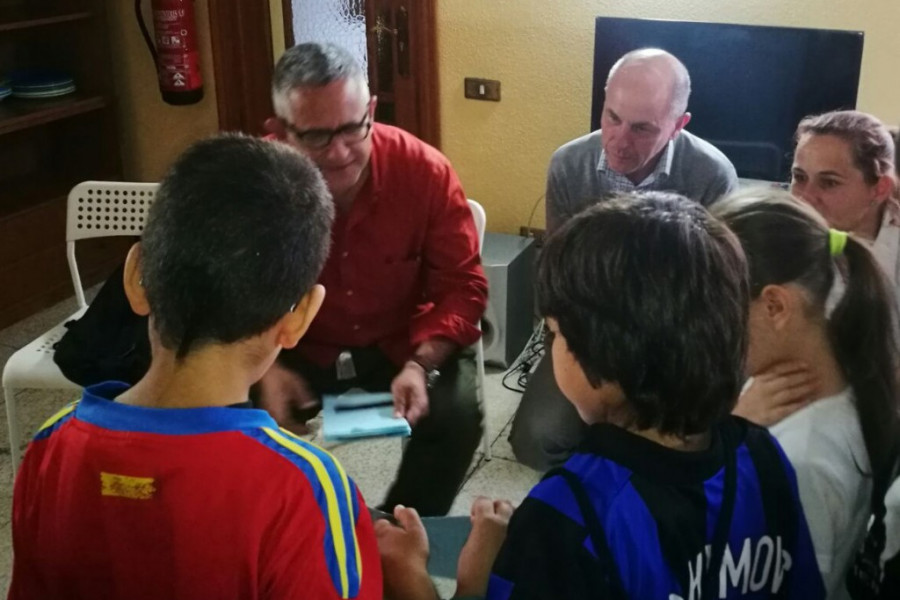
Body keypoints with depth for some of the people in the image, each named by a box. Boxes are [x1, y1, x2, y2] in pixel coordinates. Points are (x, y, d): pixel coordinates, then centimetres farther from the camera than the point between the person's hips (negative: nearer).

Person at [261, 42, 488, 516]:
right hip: (298, 348, 1)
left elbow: (461, 286, -12)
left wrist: (421, 364, -28)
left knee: (457, 414, -25)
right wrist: (265, 367, -26)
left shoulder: (425, 172, -19)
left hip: (404, 342, 0)